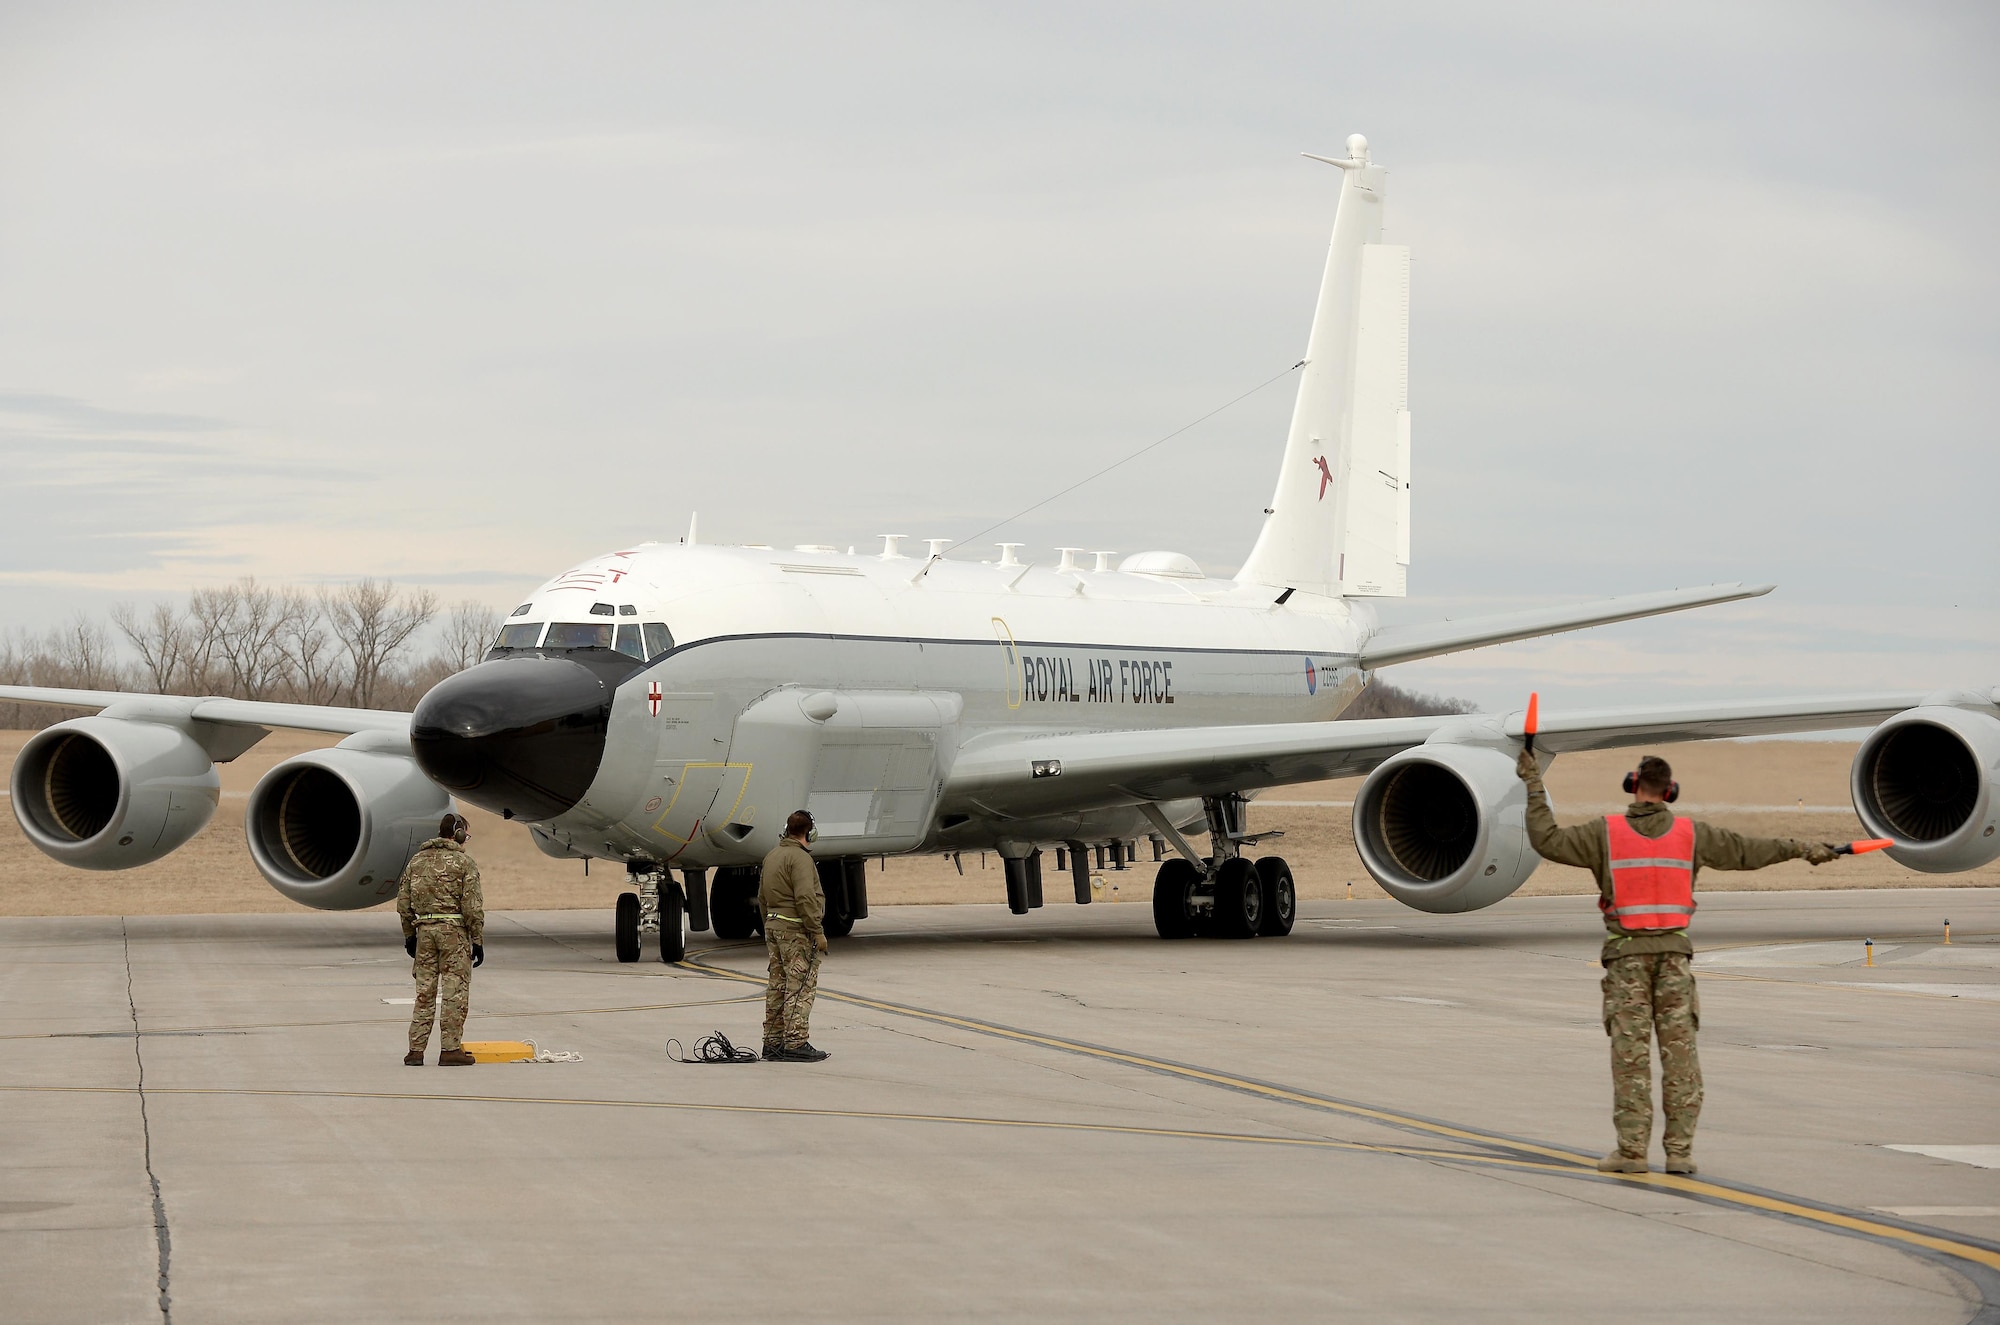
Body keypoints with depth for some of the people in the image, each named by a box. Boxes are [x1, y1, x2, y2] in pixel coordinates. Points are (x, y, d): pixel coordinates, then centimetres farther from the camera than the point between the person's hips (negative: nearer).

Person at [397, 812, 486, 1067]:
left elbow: (403, 904, 13)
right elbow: (472, 906, -9)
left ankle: (416, 1050, 7)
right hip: (454, 930, -5)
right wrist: (477, 940, -5)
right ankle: (450, 1049, -2)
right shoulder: (463, 862, -5)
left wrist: (409, 936, 20)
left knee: (424, 991, 9)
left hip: (424, 929, 5)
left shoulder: (417, 861, 12)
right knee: (455, 992, -1)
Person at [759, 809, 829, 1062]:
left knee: (778, 986, 12)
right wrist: (818, 932, -17)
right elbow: (805, 898, -20)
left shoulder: (771, 856, 15)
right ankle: (796, 1044, -12)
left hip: (773, 925, 9)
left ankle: (772, 1042, 14)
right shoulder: (800, 858, -14)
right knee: (800, 987, -8)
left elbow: (762, 897, 21)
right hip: (796, 930, -9)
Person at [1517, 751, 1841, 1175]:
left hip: (1627, 955, -1)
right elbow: (1747, 850, 8)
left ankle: (1632, 1150, -4)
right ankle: (1680, 1150, -1)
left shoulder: (1607, 833, -5)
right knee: (1679, 1051, 2)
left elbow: (1548, 840, -6)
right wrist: (1802, 848, 20)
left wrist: (1534, 785, 2)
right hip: (1674, 952, 2)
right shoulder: (1689, 834, 2)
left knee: (1630, 1052, -1)